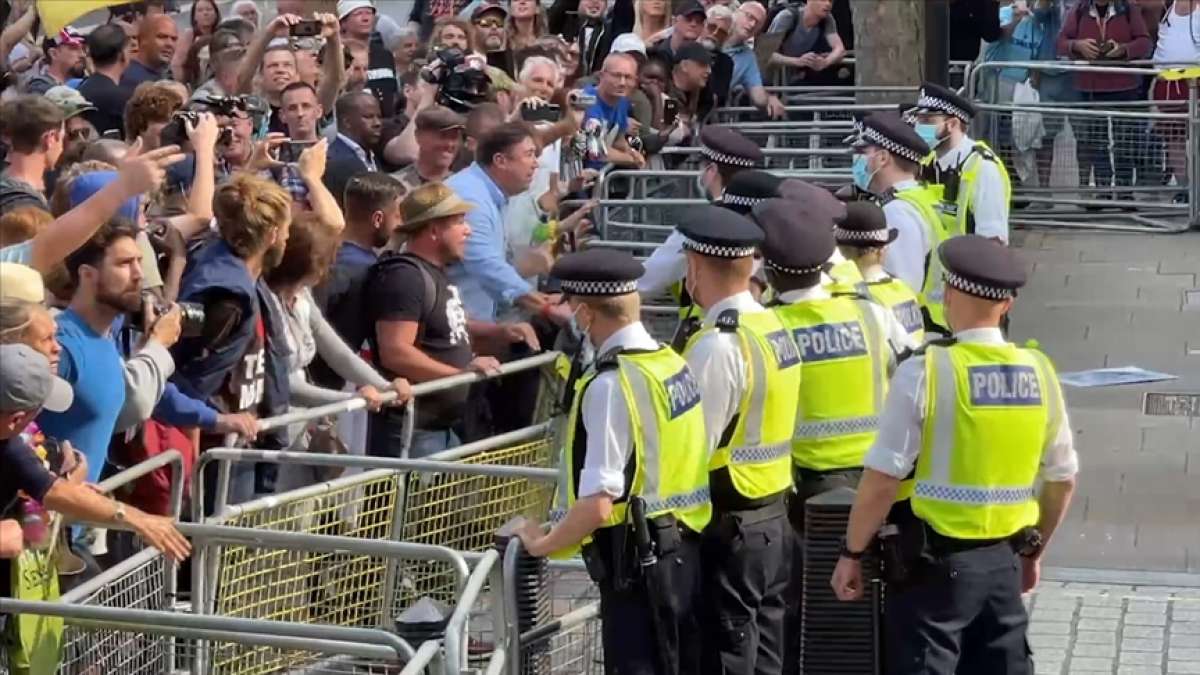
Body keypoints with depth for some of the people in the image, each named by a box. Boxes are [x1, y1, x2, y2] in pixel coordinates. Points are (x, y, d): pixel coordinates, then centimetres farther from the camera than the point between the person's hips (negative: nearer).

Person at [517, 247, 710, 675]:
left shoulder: (610, 385, -18)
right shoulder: (673, 363, 6)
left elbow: (597, 505, -21)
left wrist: (543, 543, -7)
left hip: (637, 563, -8)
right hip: (686, 553, 8)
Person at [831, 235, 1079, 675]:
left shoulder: (926, 373, -13)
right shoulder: (1039, 373, 2)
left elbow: (882, 479, -14)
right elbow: (1062, 480, 10)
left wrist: (852, 553, -2)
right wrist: (1033, 551, 24)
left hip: (936, 560, -5)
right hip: (1005, 561, 5)